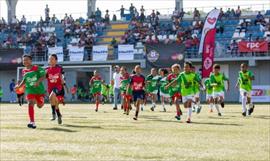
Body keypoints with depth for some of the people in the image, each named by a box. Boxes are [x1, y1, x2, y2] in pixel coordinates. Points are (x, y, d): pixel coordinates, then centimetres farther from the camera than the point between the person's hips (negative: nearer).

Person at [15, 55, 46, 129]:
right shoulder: (24, 71, 6)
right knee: (30, 104, -18)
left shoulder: (37, 68, -8)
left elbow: (43, 76, -13)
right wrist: (19, 86, 7)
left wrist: (38, 82, -29)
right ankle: (32, 123, -20)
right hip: (30, 90, 2)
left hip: (39, 89, -2)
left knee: (39, 106, 7)